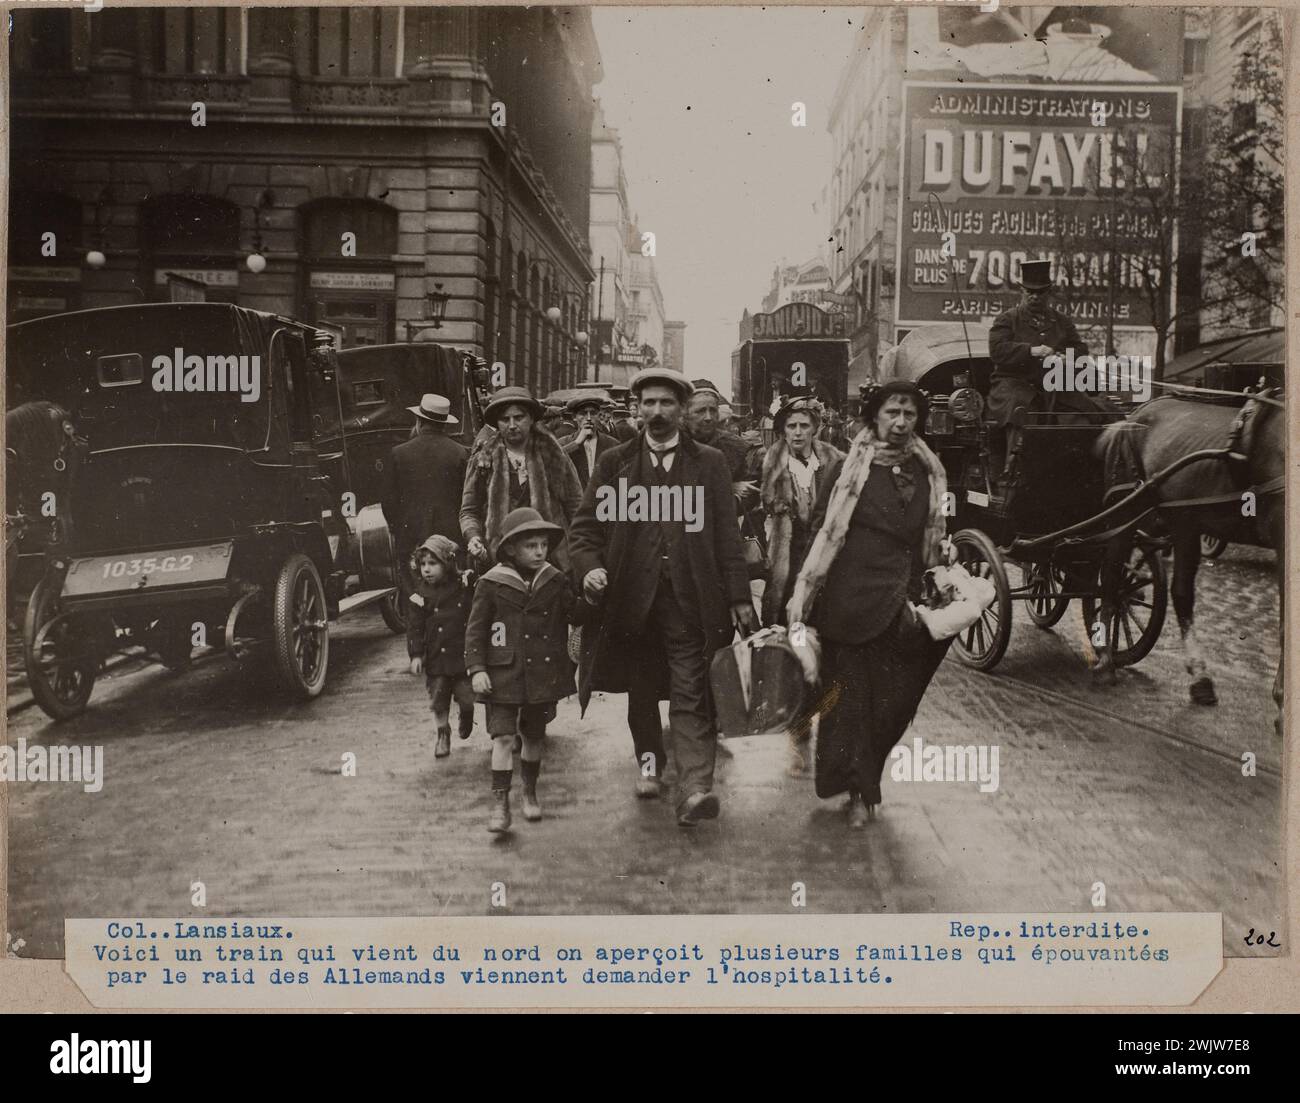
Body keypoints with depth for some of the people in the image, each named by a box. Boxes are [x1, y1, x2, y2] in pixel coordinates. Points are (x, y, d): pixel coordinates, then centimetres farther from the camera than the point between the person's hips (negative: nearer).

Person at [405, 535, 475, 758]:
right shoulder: (420, 596, -3)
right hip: (436, 658, 1)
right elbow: (414, 628, -1)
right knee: (439, 701, 5)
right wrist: (415, 654, -8)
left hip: (464, 655, 0)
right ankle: (443, 735, 24)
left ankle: (466, 716, 36)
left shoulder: (465, 585, -2)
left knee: (467, 698, 2)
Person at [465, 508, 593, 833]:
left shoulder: (555, 582, 3)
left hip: (543, 673, 3)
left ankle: (530, 793, 33)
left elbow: (575, 615, 2)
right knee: (503, 736, -9)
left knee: (534, 735, 14)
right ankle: (500, 803, -4)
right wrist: (476, 669, -10)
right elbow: (475, 629, -2)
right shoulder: (491, 584, -5)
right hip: (504, 674, -3)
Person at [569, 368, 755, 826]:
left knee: (691, 693, -8)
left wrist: (739, 596, -1)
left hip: (690, 599, -2)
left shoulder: (709, 463, 6)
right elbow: (585, 527, 6)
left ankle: (694, 788, -14)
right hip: (632, 597, 2)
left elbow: (726, 534, 4)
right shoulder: (614, 463, 8)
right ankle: (650, 762, 35)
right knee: (641, 690, 14)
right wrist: (589, 566, -14)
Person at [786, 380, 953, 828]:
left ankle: (859, 779, 23)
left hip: (899, 605, 4)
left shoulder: (927, 473, 9)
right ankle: (860, 790, 15)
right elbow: (822, 533, -5)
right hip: (849, 601, -4)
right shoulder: (848, 470, -3)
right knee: (850, 693, 1)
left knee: (891, 698, 3)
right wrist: (804, 594, -10)